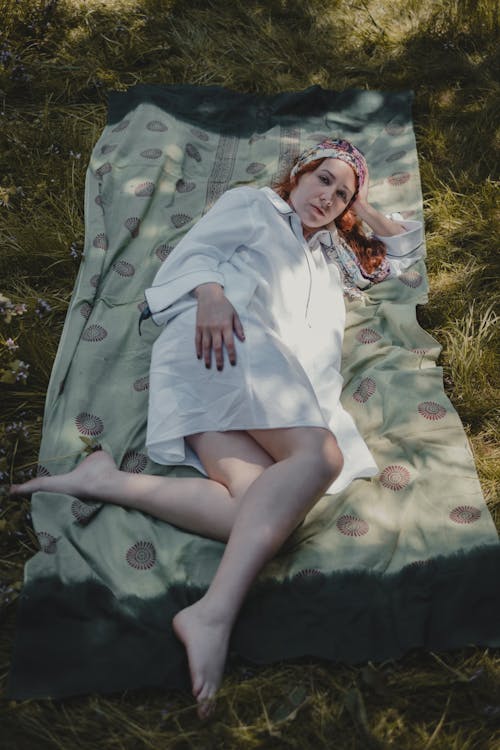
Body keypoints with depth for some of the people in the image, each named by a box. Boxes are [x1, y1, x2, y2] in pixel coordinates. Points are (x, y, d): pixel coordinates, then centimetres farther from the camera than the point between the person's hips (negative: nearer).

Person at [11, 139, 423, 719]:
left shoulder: (330, 255, 43)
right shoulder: (253, 203, 26)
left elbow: (404, 247, 53)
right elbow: (196, 251, 10)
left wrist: (363, 208, 43)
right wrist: (210, 293, -11)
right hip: (221, 338, -5)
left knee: (262, 511, -28)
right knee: (321, 454, -32)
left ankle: (104, 481, -29)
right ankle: (214, 614, -42)